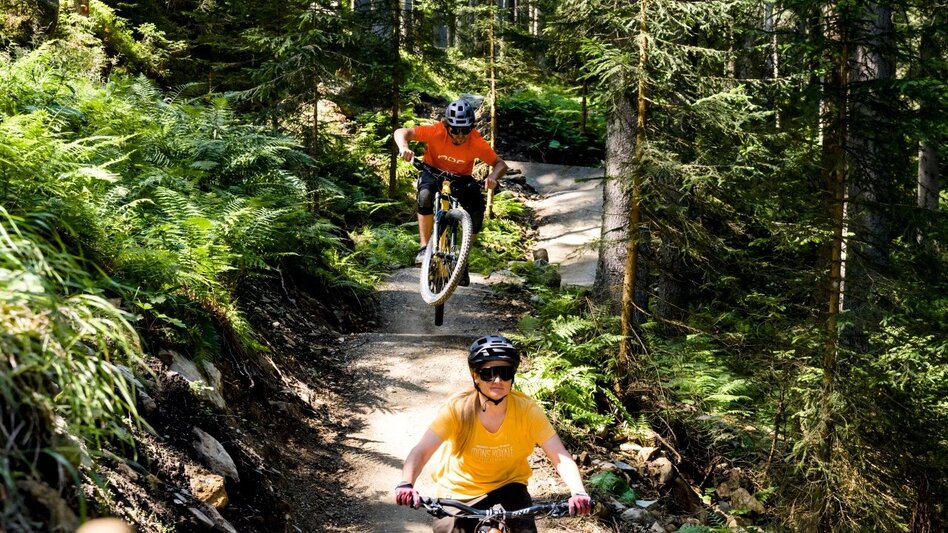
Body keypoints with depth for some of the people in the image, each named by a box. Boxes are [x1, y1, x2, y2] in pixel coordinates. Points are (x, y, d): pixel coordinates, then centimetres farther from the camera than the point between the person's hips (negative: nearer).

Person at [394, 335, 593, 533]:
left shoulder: (527, 410, -21)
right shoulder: (458, 408, -23)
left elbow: (561, 457, -27)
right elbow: (421, 451, -29)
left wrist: (578, 493, -45)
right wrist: (406, 484, -49)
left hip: (509, 482, 0)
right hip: (461, 490, 0)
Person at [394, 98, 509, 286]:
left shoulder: (477, 142, -26)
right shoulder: (436, 132, -29)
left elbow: (500, 164, -17)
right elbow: (401, 132, -30)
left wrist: (493, 176, -40)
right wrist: (404, 147, -53)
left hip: (461, 179, 1)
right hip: (434, 172, -1)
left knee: (477, 210, -23)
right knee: (426, 195, -36)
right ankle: (424, 247, -25)